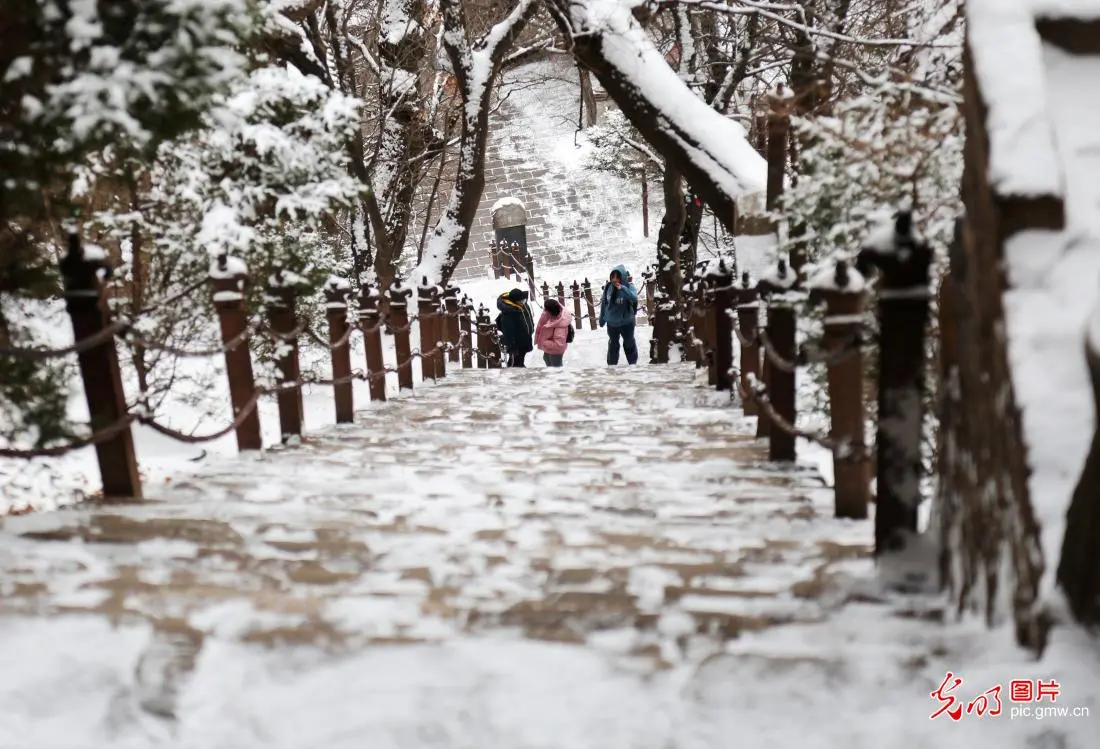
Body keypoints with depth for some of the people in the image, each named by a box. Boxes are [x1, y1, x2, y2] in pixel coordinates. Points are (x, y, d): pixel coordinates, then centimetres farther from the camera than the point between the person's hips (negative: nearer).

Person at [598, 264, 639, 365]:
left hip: (626, 322, -2)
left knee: (629, 344, 19)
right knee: (613, 345, 21)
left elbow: (634, 298, -41)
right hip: (611, 323, 2)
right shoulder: (608, 287, -12)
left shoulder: (629, 287, -20)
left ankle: (633, 363, 38)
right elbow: (603, 303, 2)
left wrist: (622, 289, -50)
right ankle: (611, 365, 37)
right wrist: (602, 318, 10)